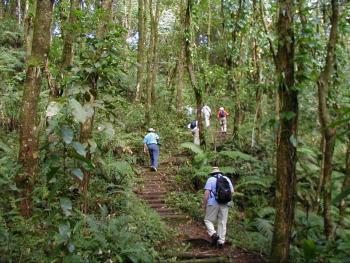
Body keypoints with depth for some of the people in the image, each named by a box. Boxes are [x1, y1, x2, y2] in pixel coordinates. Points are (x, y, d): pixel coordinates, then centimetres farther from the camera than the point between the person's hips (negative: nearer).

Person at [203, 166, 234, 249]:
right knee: (222, 223, 9)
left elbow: (207, 193, -9)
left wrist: (204, 204, -2)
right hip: (225, 204, 4)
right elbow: (232, 191, 8)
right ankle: (221, 241, 7)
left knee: (208, 220, 8)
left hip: (213, 203, -4)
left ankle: (213, 234, -13)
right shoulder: (227, 179, 11)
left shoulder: (211, 179, -1)